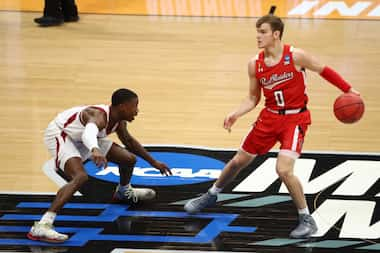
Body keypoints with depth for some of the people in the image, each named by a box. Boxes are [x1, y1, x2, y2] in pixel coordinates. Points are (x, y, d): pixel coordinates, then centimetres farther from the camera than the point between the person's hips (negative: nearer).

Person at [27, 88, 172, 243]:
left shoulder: (119, 122, -7)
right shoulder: (99, 116, -36)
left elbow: (129, 141, 16)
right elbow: (89, 133, -60)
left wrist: (153, 162, 23)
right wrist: (95, 150, -83)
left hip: (81, 138, 9)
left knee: (129, 159, 10)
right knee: (80, 177, -34)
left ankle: (123, 192, 47)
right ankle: (41, 227, -44)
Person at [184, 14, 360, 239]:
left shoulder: (296, 56, -16)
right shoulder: (255, 64, -3)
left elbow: (325, 71, -2)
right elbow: (253, 98, 7)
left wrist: (348, 90, -7)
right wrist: (235, 115, -9)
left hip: (295, 118, -5)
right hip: (270, 117, 5)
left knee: (283, 169, -23)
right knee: (239, 161, 15)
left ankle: (307, 219, -8)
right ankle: (211, 196, 41)